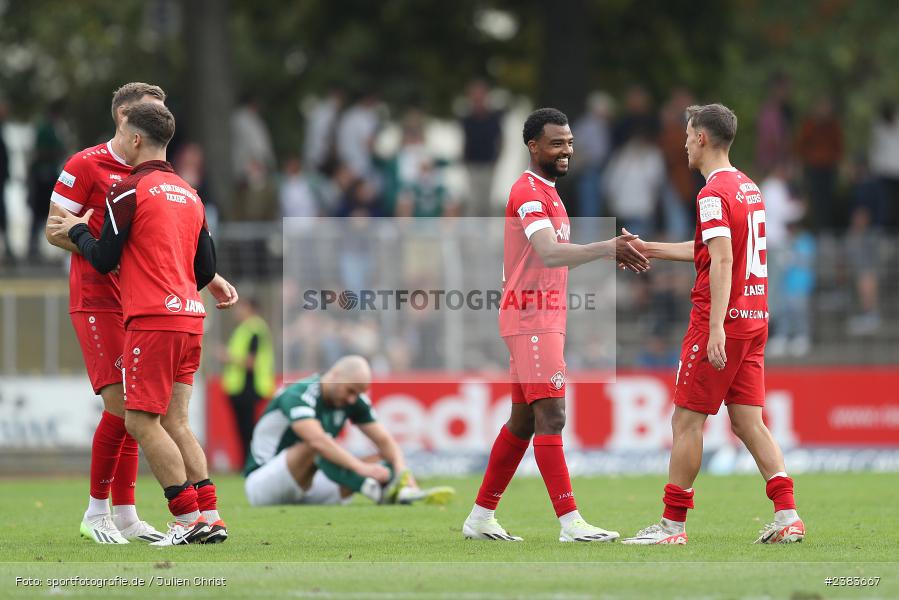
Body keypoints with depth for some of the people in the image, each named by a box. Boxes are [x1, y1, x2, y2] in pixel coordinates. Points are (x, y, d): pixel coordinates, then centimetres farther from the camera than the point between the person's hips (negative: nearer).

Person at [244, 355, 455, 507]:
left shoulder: (354, 400, 0)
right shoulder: (298, 395, -23)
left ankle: (405, 494, -38)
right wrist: (361, 467, -47)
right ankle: (379, 492, -53)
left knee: (383, 462, -7)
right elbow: (317, 440, -40)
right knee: (315, 448, -36)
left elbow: (384, 440, -3)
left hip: (306, 490, 7)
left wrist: (402, 472, -23)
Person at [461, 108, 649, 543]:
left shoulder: (546, 192, 19)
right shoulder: (529, 192, -14)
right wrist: (606, 249, -39)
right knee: (550, 416, -14)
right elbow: (549, 254, -28)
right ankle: (570, 523, -19)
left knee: (523, 421, 13)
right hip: (531, 319, -11)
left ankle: (480, 518, 18)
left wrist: (611, 255, 9)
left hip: (543, 320, 11)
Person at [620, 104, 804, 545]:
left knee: (687, 420, -2)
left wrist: (716, 326, -28)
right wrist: (648, 249, 32)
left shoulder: (714, 194, -12)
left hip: (722, 322, -9)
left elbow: (722, 262, -22)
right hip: (755, 319, 9)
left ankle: (673, 524, 1)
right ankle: (788, 517, -3)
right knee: (748, 421, 7)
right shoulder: (749, 188, 16)